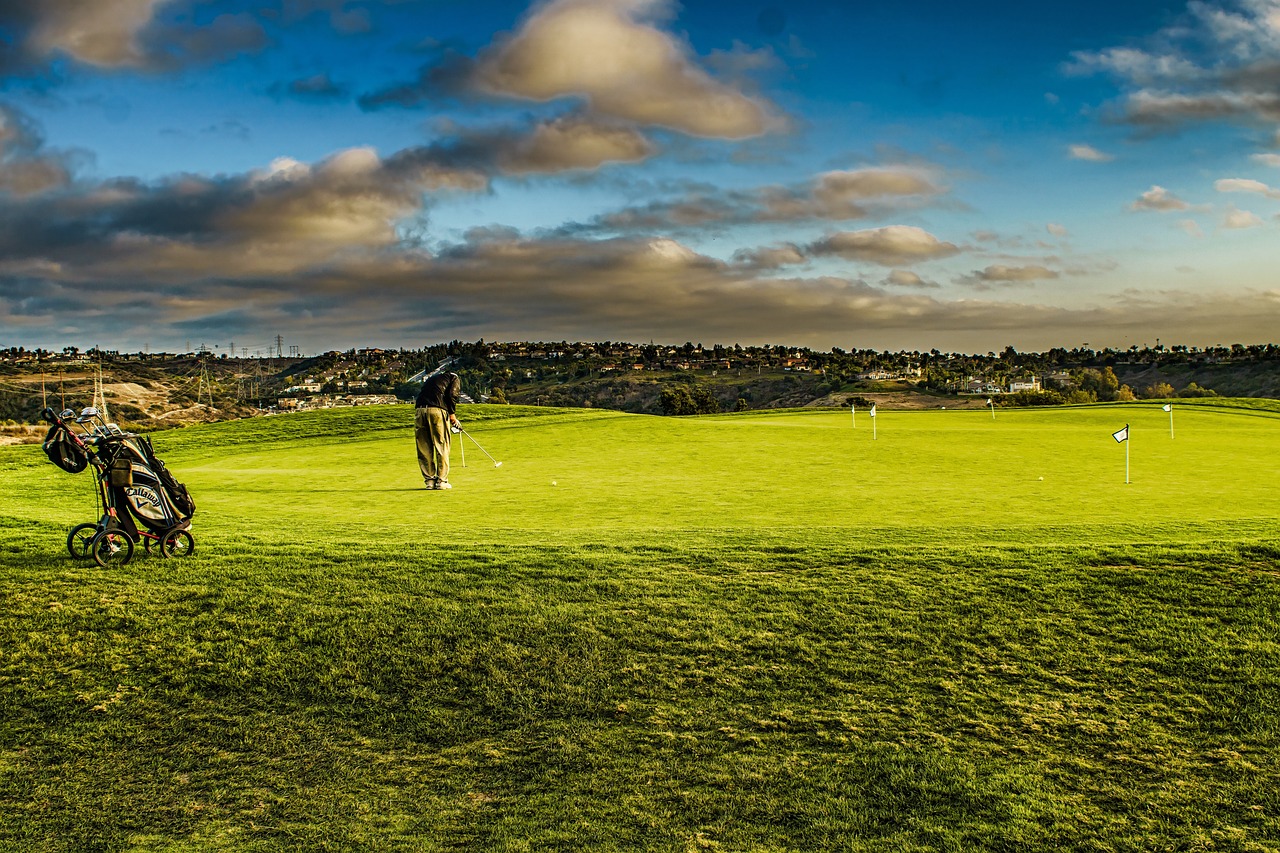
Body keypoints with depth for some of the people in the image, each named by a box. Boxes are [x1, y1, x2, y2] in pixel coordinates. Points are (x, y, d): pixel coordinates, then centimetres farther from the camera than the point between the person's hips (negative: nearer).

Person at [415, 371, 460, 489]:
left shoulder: (432, 378, 35)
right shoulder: (454, 378, 18)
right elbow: (452, 394, -2)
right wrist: (452, 414, 4)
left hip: (420, 410, 5)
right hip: (437, 410, -5)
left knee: (424, 448, 9)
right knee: (442, 447, 4)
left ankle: (429, 480, 12)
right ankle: (441, 480, 5)